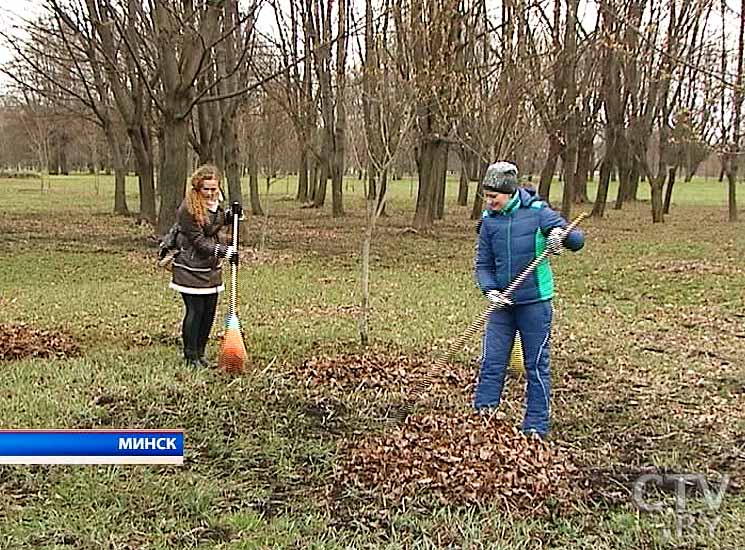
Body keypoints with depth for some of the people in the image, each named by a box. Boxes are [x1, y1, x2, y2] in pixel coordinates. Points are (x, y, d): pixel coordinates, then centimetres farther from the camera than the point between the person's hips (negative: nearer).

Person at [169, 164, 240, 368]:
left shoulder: (215, 201, 4)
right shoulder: (188, 209, -19)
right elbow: (198, 240, -20)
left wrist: (230, 216, 2)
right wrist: (225, 251, -28)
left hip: (212, 267, 7)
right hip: (191, 268, -7)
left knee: (209, 312, 9)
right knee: (195, 311, -5)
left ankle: (200, 353, 22)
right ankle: (191, 356, 8)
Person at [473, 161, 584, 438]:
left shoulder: (537, 213, -9)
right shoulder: (489, 221, 2)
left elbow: (578, 241, -6)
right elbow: (483, 264, 6)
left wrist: (562, 235, -29)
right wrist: (489, 290, -12)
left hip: (535, 303, -3)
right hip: (502, 303, 4)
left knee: (536, 366, 5)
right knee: (491, 363, 4)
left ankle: (536, 426, 15)